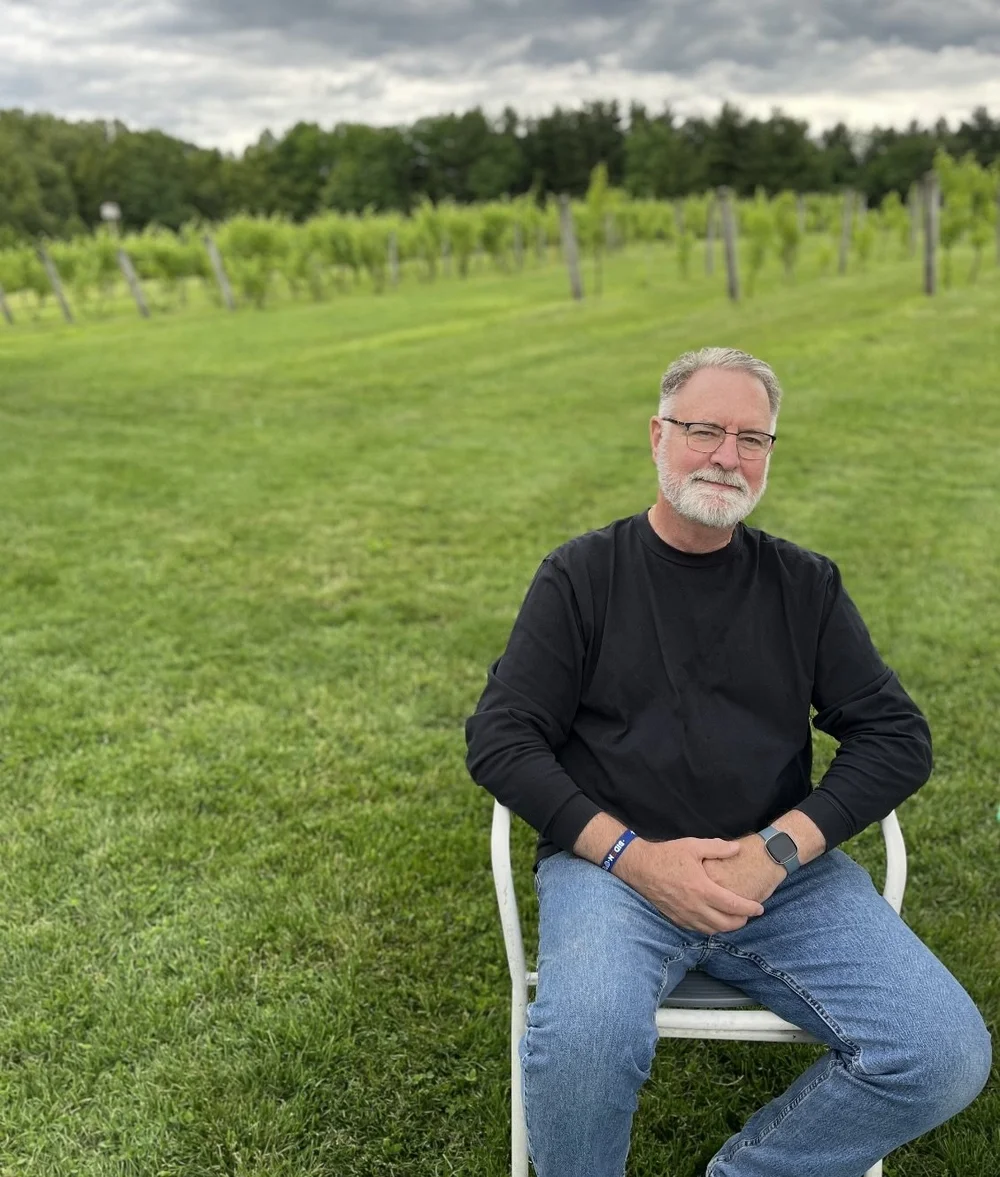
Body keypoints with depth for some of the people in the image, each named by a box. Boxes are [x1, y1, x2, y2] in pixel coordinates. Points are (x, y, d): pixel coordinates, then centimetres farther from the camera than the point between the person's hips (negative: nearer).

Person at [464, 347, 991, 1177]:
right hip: (614, 863, -2)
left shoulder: (806, 585, 9)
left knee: (948, 1055, -17)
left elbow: (896, 737, 5)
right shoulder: (581, 576, 2)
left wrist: (778, 849, -11)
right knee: (582, 1042, -32)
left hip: (785, 871, 3)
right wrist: (632, 856, -15)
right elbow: (500, 740, -3)